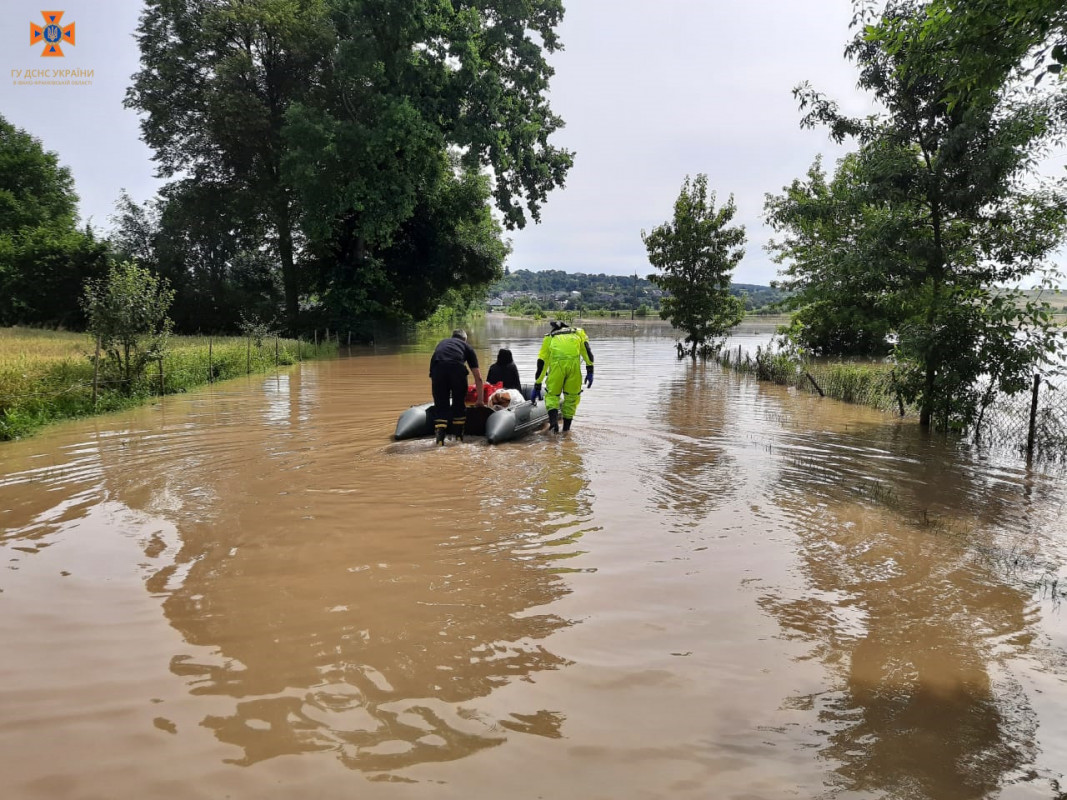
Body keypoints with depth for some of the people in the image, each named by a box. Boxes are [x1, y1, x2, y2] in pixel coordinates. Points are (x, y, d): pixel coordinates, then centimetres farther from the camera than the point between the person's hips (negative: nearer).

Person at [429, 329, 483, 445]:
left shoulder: (441, 343, 41)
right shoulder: (467, 347, 34)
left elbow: (432, 378, 43)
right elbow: (478, 377, 31)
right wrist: (480, 400, 38)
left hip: (437, 367, 1)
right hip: (457, 368, -1)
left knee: (440, 405, 12)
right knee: (459, 402, 18)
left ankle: (440, 435, -3)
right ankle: (459, 435, 24)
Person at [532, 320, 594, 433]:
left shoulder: (549, 338, 32)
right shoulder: (578, 332, 31)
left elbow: (541, 364, 30)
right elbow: (587, 350, 12)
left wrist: (537, 386, 33)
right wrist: (590, 371, 8)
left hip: (556, 363, 0)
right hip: (574, 361, 0)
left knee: (552, 394, 15)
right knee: (572, 396, 16)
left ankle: (553, 420, -8)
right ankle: (566, 428, 20)